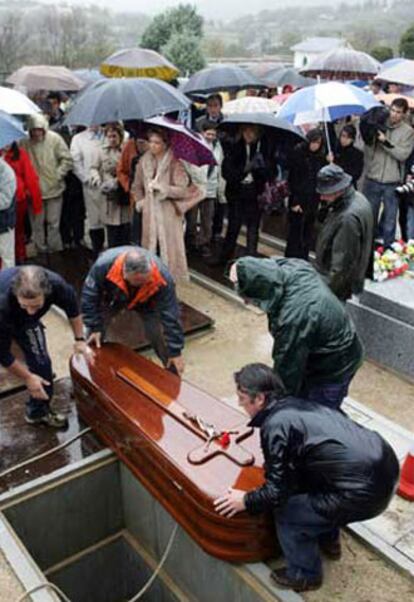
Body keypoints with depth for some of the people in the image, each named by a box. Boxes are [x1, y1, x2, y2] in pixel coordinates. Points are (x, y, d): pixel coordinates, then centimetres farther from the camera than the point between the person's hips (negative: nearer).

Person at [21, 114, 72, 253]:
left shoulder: (55, 139, -6)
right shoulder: (25, 143, -5)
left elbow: (66, 159, -3)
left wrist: (58, 174, -10)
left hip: (54, 188, -1)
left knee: (53, 223, 5)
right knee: (37, 223, 9)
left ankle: (55, 251, 17)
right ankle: (41, 251, 22)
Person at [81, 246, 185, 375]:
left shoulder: (162, 276, -42)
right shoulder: (104, 265, -42)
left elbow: (170, 315, -34)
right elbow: (89, 296, -24)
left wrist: (175, 351, -30)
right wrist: (94, 328, -22)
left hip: (145, 301, 0)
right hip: (110, 297, 1)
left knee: (160, 336, -11)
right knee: (94, 335, -3)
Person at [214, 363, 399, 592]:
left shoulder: (276, 425, -14)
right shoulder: (296, 404, 10)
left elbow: (276, 493, -10)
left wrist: (246, 501, 6)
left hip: (365, 491, -8)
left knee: (287, 515, 6)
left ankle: (304, 576, 28)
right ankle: (329, 540, 46)